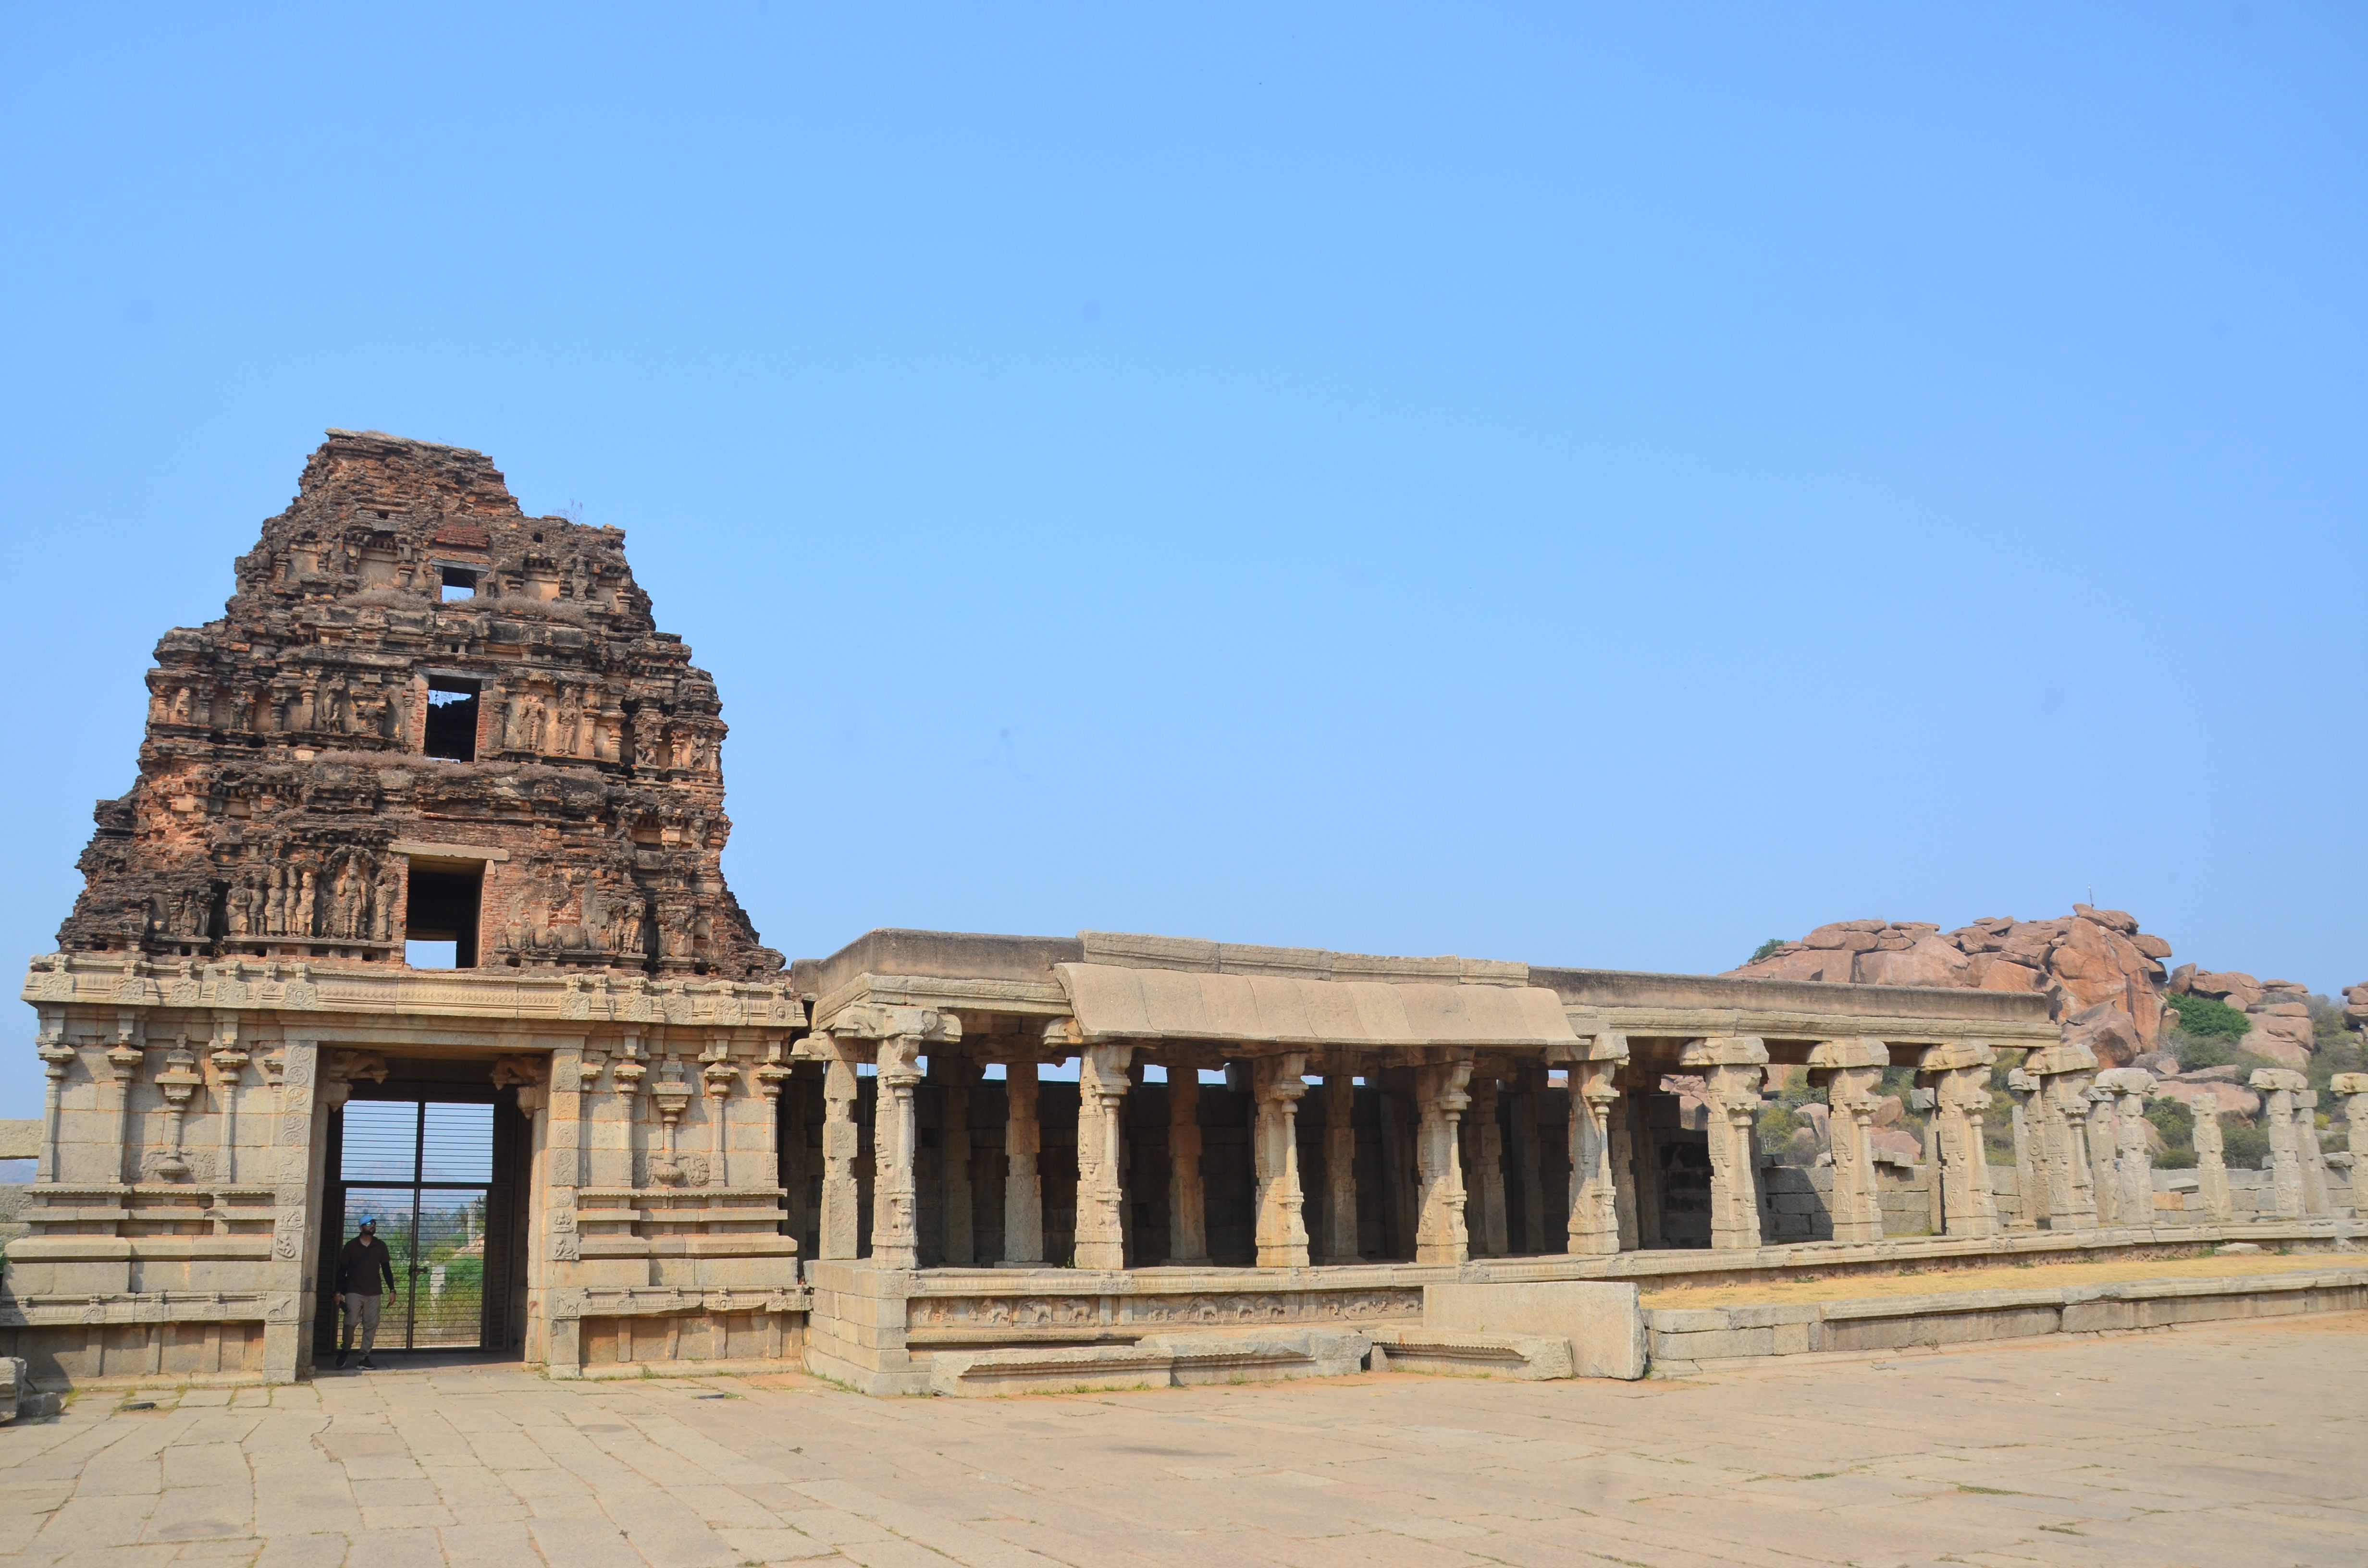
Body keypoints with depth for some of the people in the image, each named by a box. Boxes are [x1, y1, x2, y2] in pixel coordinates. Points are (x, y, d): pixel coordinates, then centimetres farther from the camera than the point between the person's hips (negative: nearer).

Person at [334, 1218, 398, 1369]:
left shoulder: (380, 1246, 9)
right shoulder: (351, 1246, 3)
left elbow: (386, 1268, 12)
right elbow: (342, 1269, 5)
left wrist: (392, 1290, 5)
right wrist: (339, 1291, -1)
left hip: (373, 1293, 2)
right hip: (354, 1292, -2)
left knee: (371, 1325, 0)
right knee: (351, 1322, -11)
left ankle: (365, 1358, 5)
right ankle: (345, 1350, 14)